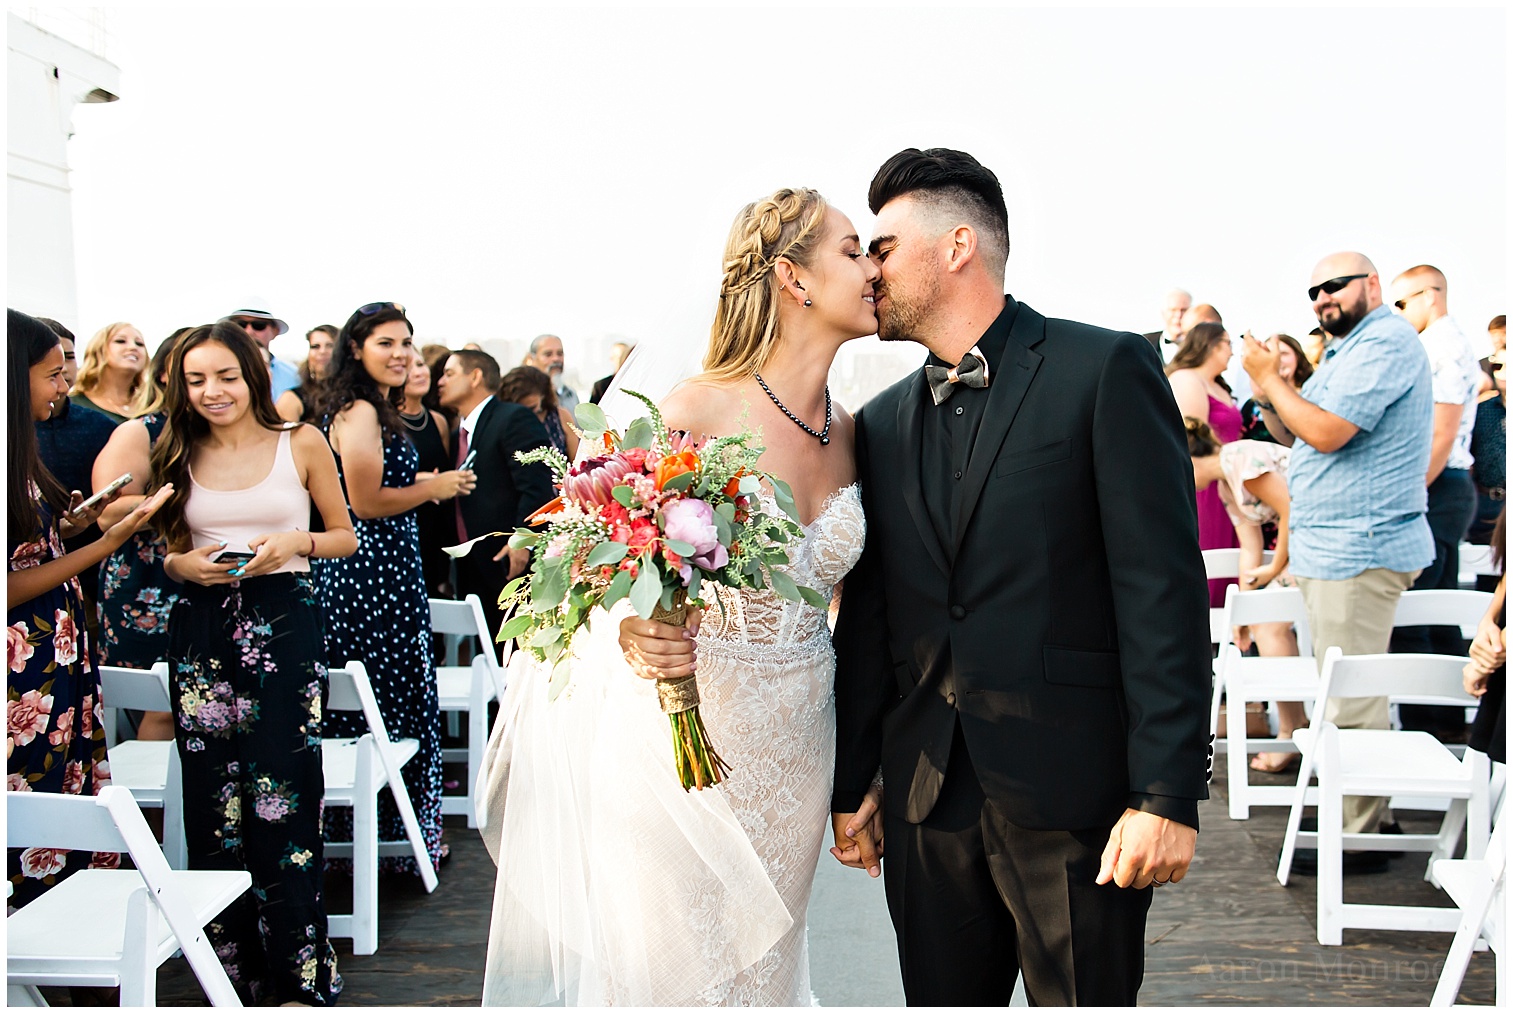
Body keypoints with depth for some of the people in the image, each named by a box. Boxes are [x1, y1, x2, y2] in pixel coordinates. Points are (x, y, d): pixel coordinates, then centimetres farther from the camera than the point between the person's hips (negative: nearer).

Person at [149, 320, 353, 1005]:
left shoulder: (302, 443, 3)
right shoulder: (179, 455, 10)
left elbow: (345, 536, 9)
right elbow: (169, 553, 18)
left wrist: (296, 542, -10)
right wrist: (182, 564, -5)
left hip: (284, 628, -3)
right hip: (202, 634, 3)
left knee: (283, 804, -5)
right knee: (214, 807, 4)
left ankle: (299, 975, 8)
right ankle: (233, 974, 17)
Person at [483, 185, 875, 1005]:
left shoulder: (848, 432, 2)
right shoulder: (693, 413, -16)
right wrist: (632, 636, -30)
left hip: (792, 753, 5)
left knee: (765, 970, 18)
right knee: (674, 973, 7)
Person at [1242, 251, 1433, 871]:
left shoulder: (1385, 342, -13)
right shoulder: (1347, 349, 20)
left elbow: (1326, 431, -24)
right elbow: (1293, 433, 20)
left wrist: (1270, 377, -11)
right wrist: (1267, 388, 3)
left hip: (1358, 549, -11)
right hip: (1332, 548, 11)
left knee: (1350, 703, -5)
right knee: (1352, 696, 17)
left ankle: (1357, 838, 3)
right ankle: (1369, 816, 27)